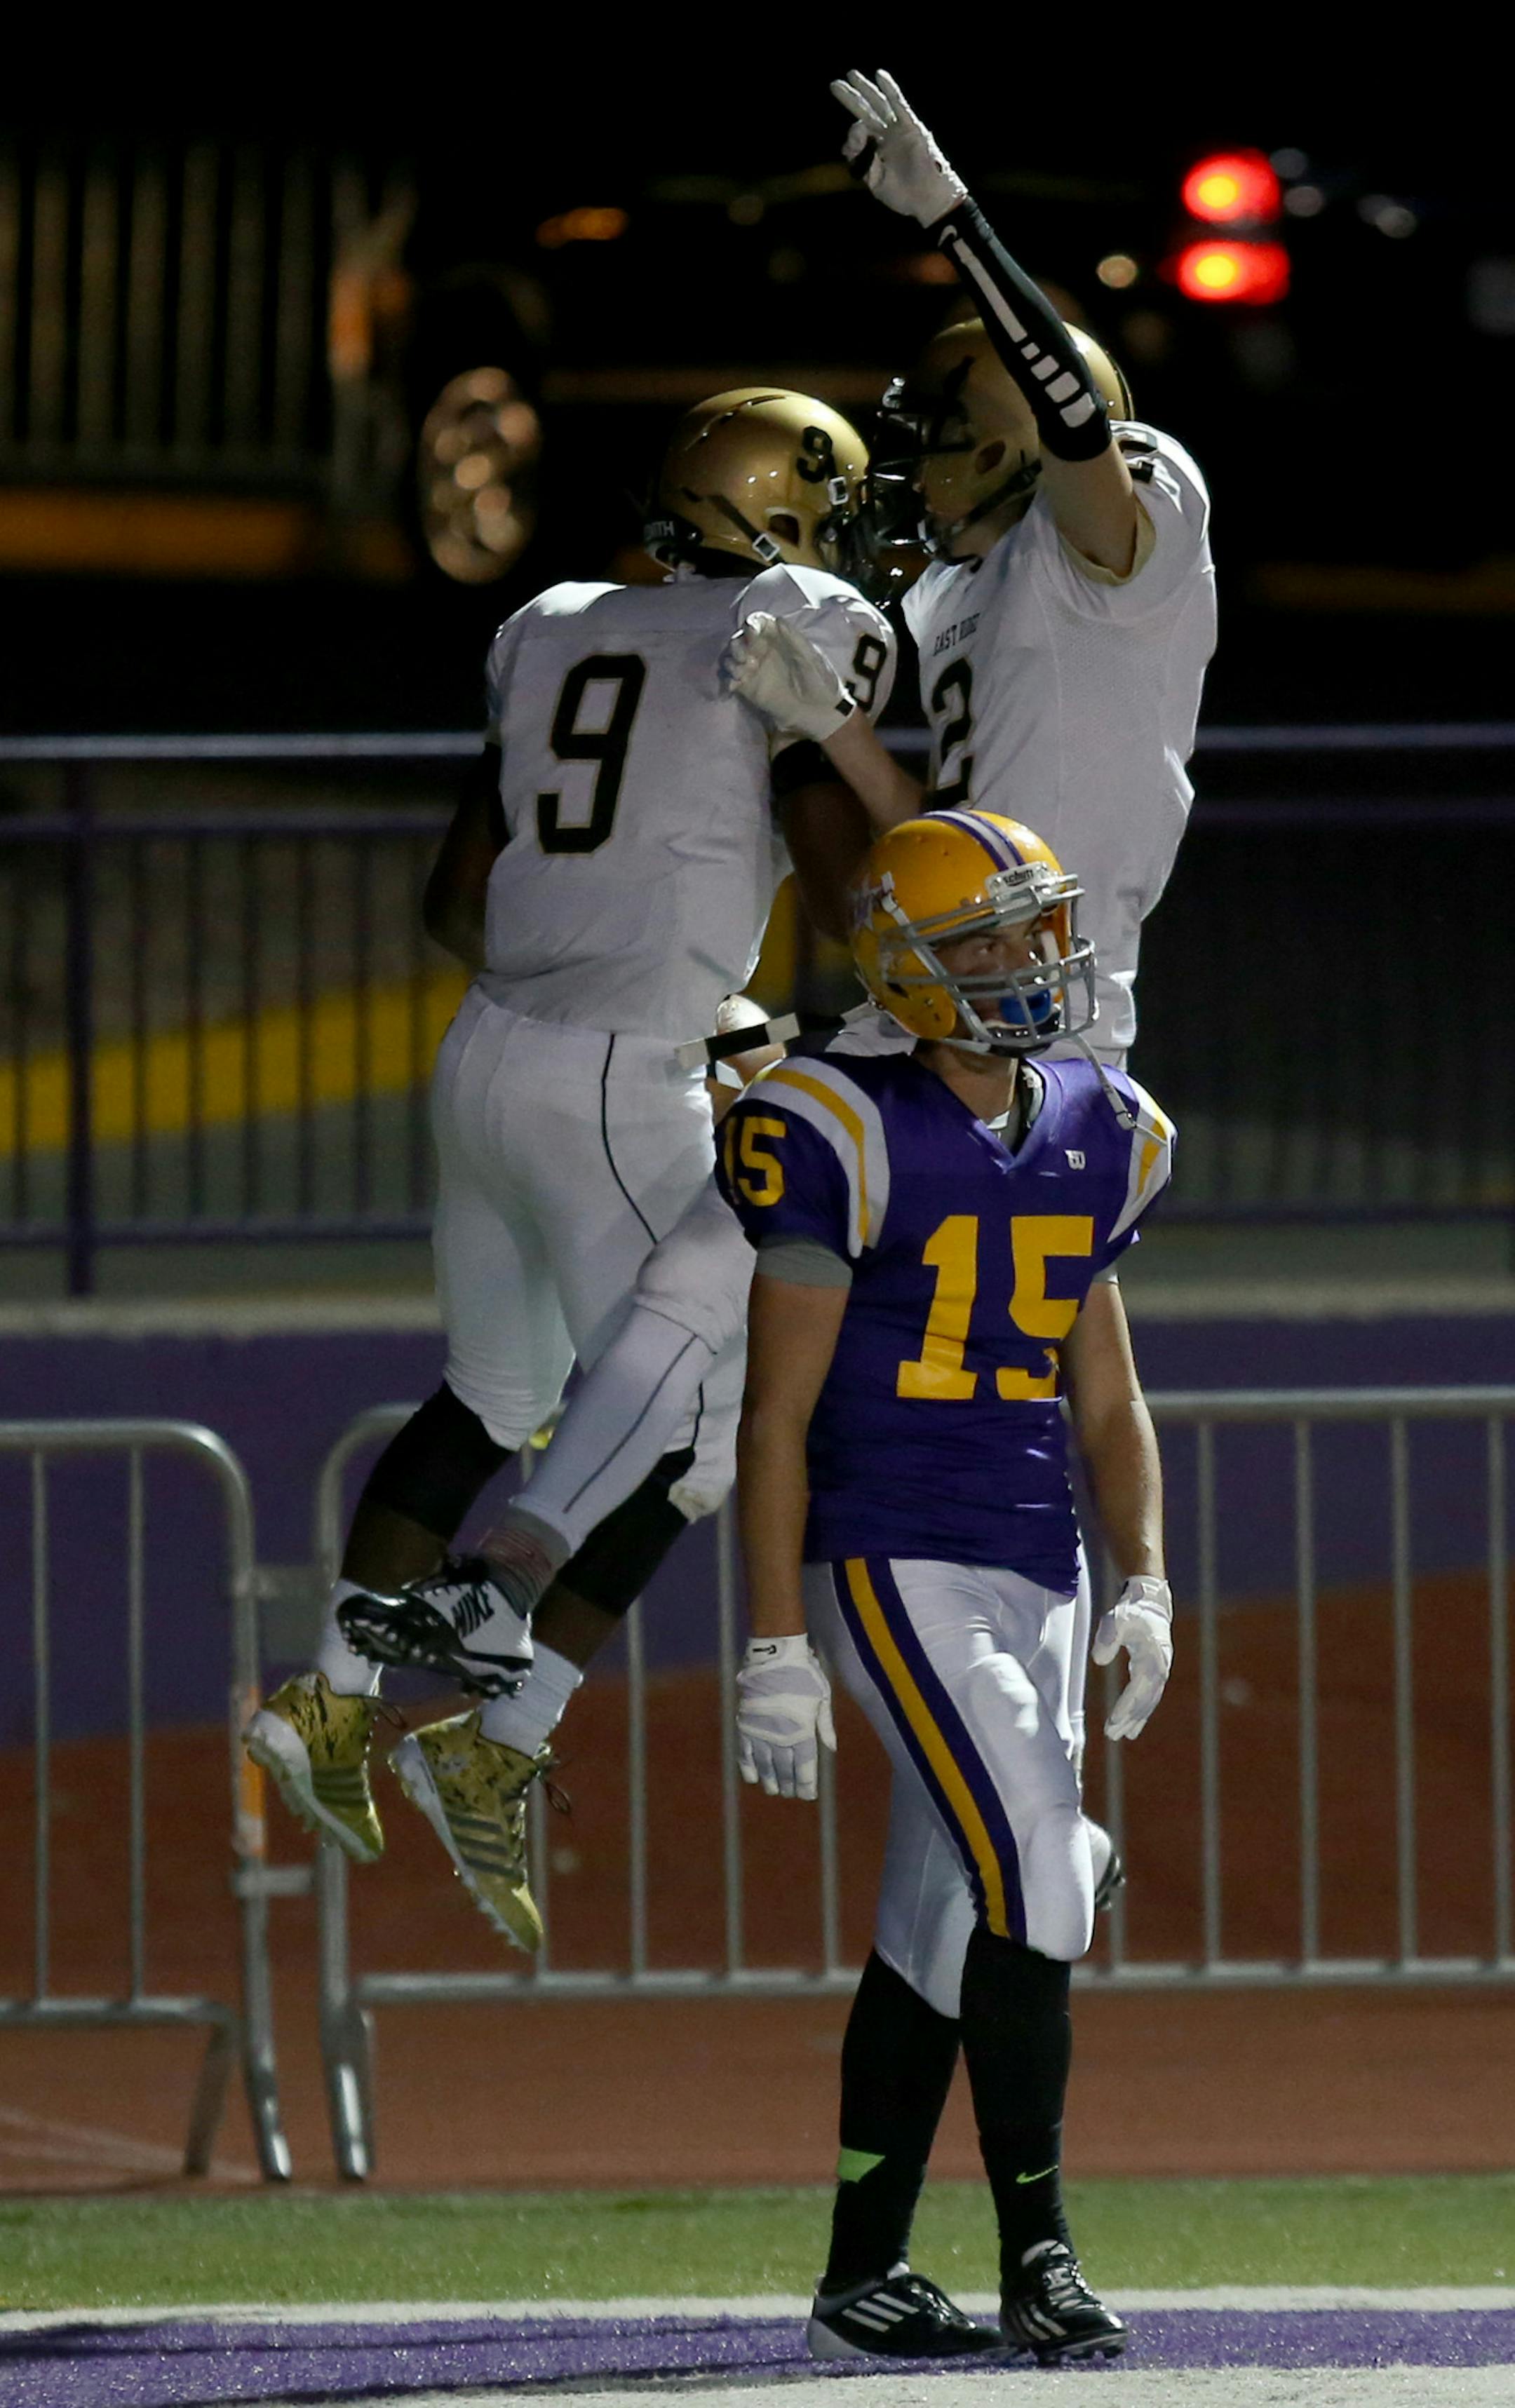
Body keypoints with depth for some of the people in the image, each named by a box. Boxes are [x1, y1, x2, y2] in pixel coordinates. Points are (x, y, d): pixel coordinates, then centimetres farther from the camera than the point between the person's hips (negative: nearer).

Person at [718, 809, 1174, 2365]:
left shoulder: (1094, 1139, 12)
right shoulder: (849, 1134, -9)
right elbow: (777, 1416, -8)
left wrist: (1144, 1587, 7)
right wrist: (776, 1650, -12)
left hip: (1032, 1583, 7)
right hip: (891, 1561, -7)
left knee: (941, 1934, 9)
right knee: (1036, 1882, -18)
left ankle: (863, 2280, 16)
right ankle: (1038, 2258, -15)